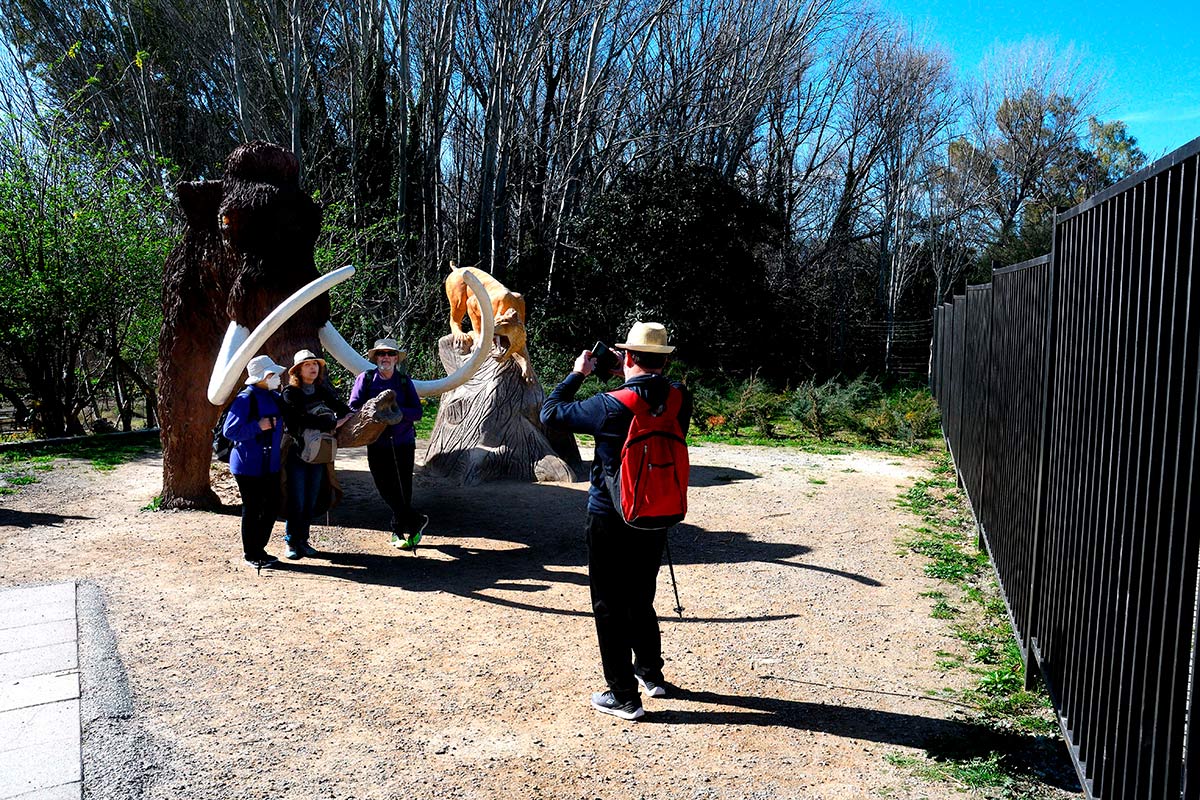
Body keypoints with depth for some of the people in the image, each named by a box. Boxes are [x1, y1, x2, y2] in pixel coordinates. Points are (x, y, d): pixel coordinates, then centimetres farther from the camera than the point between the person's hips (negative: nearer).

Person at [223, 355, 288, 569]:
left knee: (272, 508, 11)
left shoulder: (275, 397, 9)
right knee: (252, 510, 1)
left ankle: (259, 549, 26)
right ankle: (251, 554, 15)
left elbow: (283, 423, 29)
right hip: (249, 465, -7)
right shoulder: (246, 398, -14)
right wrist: (258, 427, -21)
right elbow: (229, 431, -17)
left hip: (270, 465, 7)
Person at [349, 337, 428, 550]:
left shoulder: (404, 381, 5)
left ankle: (398, 531, 20)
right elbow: (353, 407, -5)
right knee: (386, 490, -2)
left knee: (404, 490, 2)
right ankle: (416, 521, 14)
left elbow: (417, 412, -3)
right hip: (377, 445, 0)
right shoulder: (366, 379, 3)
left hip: (403, 443, 0)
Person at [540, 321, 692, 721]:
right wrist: (629, 382, 13)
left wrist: (576, 375, 3)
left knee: (610, 607, 7)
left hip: (610, 521, -5)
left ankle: (623, 696, 13)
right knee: (641, 599, 23)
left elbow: (550, 413, -8)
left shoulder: (611, 407, -21)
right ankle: (651, 673, 39)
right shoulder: (679, 399, -7)